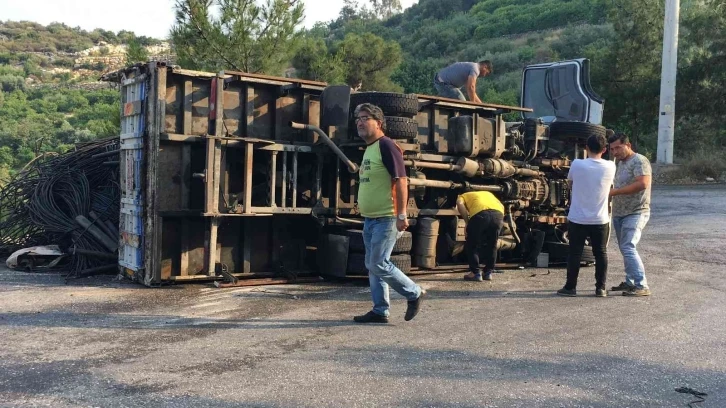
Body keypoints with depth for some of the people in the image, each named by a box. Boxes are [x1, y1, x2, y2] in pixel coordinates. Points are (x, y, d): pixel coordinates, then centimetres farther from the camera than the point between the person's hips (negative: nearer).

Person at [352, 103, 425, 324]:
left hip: (386, 218, -10)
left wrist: (401, 214, -22)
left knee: (379, 265, -8)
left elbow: (401, 180, -18)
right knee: (372, 266, 10)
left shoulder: (386, 145, -13)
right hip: (370, 219, 10)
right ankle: (380, 311, 18)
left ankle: (414, 293, 11)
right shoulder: (368, 148, 16)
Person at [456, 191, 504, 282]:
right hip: (498, 214, 4)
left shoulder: (463, 197, 32)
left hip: (480, 214, -4)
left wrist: (467, 222, 10)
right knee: (491, 245, 22)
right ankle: (488, 273, 25)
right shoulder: (488, 193, 43)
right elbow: (502, 206, 26)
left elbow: (459, 204, 6)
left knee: (472, 245, 14)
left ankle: (475, 273, 12)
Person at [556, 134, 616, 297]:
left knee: (575, 253, 7)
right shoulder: (610, 167, -5)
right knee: (601, 253, 12)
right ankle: (600, 288, 15)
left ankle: (570, 287, 11)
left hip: (577, 219, -1)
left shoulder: (577, 164, -11)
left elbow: (569, 181, 8)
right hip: (600, 220, 1)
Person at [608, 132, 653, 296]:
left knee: (628, 248, -16)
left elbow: (643, 184, -26)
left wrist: (615, 191, -24)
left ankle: (642, 286, -14)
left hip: (635, 213, -9)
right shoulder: (620, 163, 16)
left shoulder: (639, 161, -12)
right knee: (625, 249, 12)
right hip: (619, 213, 9)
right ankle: (630, 282, 21)